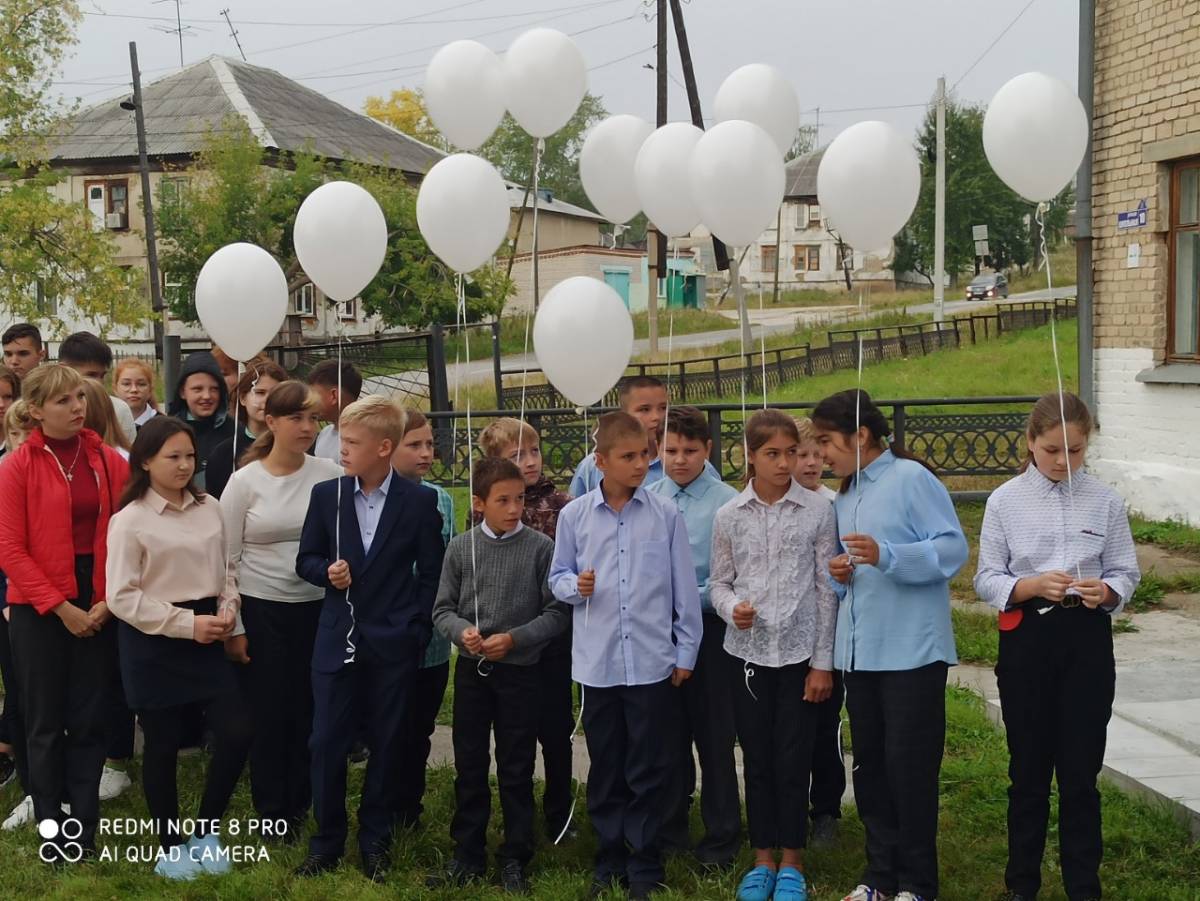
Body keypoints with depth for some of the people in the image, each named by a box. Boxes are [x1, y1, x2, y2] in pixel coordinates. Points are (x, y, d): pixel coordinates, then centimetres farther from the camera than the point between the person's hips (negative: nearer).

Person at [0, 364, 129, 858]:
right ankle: (51, 831, 18)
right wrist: (60, 608, -13)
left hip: (98, 606, 3)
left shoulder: (109, 461, 3)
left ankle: (85, 830, 17)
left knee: (91, 720, 6)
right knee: (46, 722, 6)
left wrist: (108, 600, -8)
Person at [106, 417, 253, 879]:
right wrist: (187, 623, -15)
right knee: (162, 745, 6)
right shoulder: (129, 520, -11)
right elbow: (122, 597, -13)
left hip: (205, 638, 5)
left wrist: (227, 610, -5)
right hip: (155, 643, -5)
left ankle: (206, 831, 20)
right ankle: (170, 847, 23)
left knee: (237, 732, 0)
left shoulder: (209, 509, 4)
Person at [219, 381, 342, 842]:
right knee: (269, 712, 7)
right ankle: (273, 811, 22)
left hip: (318, 608, 1)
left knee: (310, 710, 8)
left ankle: (301, 804, 25)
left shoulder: (330, 475, -3)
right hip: (262, 612, -1)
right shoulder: (245, 480, -5)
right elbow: (227, 559, -1)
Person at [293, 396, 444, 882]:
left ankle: (375, 841, 23)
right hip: (338, 639, 2)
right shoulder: (326, 495, 1)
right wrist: (327, 571, -13)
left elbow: (431, 572, 0)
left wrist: (418, 631, -5)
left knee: (386, 745, 8)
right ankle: (327, 839, 18)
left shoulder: (419, 501, -5)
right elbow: (306, 560, 9)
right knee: (326, 743, 3)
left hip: (393, 643, -1)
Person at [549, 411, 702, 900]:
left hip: (652, 662, -1)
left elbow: (684, 588, 2)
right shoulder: (574, 516, 0)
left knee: (647, 771, 5)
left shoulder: (666, 515, -2)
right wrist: (574, 585, -13)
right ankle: (609, 859, 24)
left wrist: (686, 651, 3)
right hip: (596, 663, 1)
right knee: (605, 769, 12)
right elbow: (558, 576, 10)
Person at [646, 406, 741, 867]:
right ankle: (670, 825, 30)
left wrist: (695, 597, -18)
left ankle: (721, 837, 17)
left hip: (709, 628, -4)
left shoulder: (727, 502, -10)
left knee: (714, 737, 5)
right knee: (668, 732, 15)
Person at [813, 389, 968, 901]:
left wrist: (886, 556, -27)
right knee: (869, 763, 12)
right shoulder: (845, 498, 15)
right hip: (859, 649, 8)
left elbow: (953, 548, -16)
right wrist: (841, 573, 1)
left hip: (911, 649, -8)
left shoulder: (911, 478, -10)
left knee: (909, 764, -1)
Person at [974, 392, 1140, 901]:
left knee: (1081, 772, 4)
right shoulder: (1005, 501, -2)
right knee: (1028, 770, 10)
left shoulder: (1105, 501, 0)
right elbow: (987, 579, -2)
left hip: (1086, 639, 0)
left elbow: (1126, 573, 4)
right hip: (1026, 638, 0)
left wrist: (1107, 590, -18)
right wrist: (1034, 585, -20)